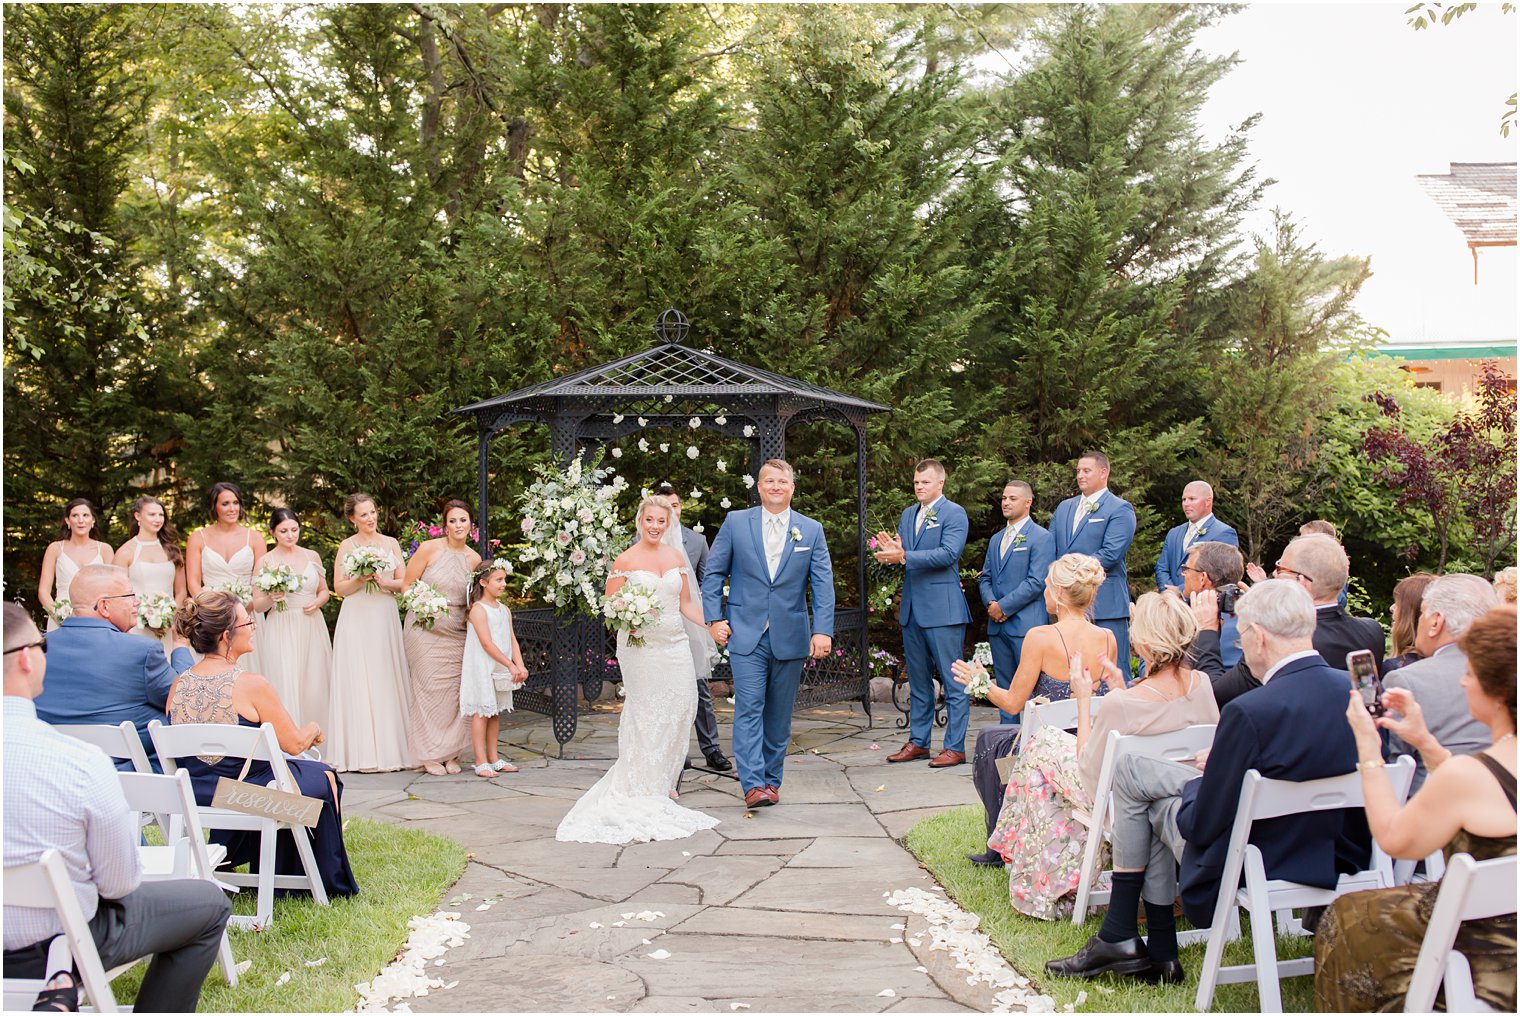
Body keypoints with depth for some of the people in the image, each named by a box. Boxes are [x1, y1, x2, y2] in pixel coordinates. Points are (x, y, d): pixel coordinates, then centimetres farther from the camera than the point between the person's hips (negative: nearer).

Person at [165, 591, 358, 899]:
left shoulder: (179, 685, -4)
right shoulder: (253, 685, -21)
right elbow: (294, 744, -11)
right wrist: (313, 731, 12)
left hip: (194, 800, 6)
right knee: (324, 777, 22)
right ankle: (330, 883, 34)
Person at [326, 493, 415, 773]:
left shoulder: (391, 543, 10)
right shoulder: (347, 546, 3)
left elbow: (404, 583, 6)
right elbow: (339, 588, 0)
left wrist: (384, 582, -12)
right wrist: (361, 579, -16)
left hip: (385, 620, 2)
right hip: (356, 620, -2)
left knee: (388, 682, 1)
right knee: (358, 683, -4)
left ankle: (390, 748, 6)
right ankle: (361, 752, -1)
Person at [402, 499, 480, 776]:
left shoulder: (474, 559, 6)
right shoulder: (429, 549, -5)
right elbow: (407, 585, -1)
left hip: (457, 633, 4)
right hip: (425, 630, -3)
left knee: (455, 690, 1)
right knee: (430, 689, -5)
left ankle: (451, 753, 12)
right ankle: (431, 755, 6)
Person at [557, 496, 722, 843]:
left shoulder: (677, 558, 11)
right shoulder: (625, 561, -1)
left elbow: (686, 603, 14)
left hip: (674, 645, 4)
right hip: (639, 645, -4)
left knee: (681, 706, -1)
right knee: (645, 712, -3)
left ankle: (664, 780, 16)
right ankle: (643, 787, 5)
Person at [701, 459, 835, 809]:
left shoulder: (811, 530, 6)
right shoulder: (736, 522, 3)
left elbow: (823, 584, 2)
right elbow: (713, 573, 6)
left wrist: (823, 630, -8)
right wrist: (714, 619, -2)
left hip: (790, 636, 2)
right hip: (746, 634, -2)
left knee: (779, 713, 9)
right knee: (749, 708, -10)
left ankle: (771, 779, 20)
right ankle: (753, 784, -13)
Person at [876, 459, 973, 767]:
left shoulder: (954, 513, -6)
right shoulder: (908, 514, 16)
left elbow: (948, 553, -18)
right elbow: (903, 553, 14)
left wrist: (904, 556, -24)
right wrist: (892, 552, -10)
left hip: (943, 609, -7)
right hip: (912, 609, 8)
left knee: (953, 681, -4)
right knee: (918, 681, 14)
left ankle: (955, 747, 0)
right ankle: (918, 742, 22)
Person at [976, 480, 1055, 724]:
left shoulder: (1041, 537, -5)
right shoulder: (996, 540, 20)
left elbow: (1037, 582, -13)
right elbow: (985, 578, 19)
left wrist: (1004, 606, -13)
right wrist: (991, 602, -2)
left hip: (1026, 624, -7)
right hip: (998, 625, 7)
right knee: (1005, 689, 10)